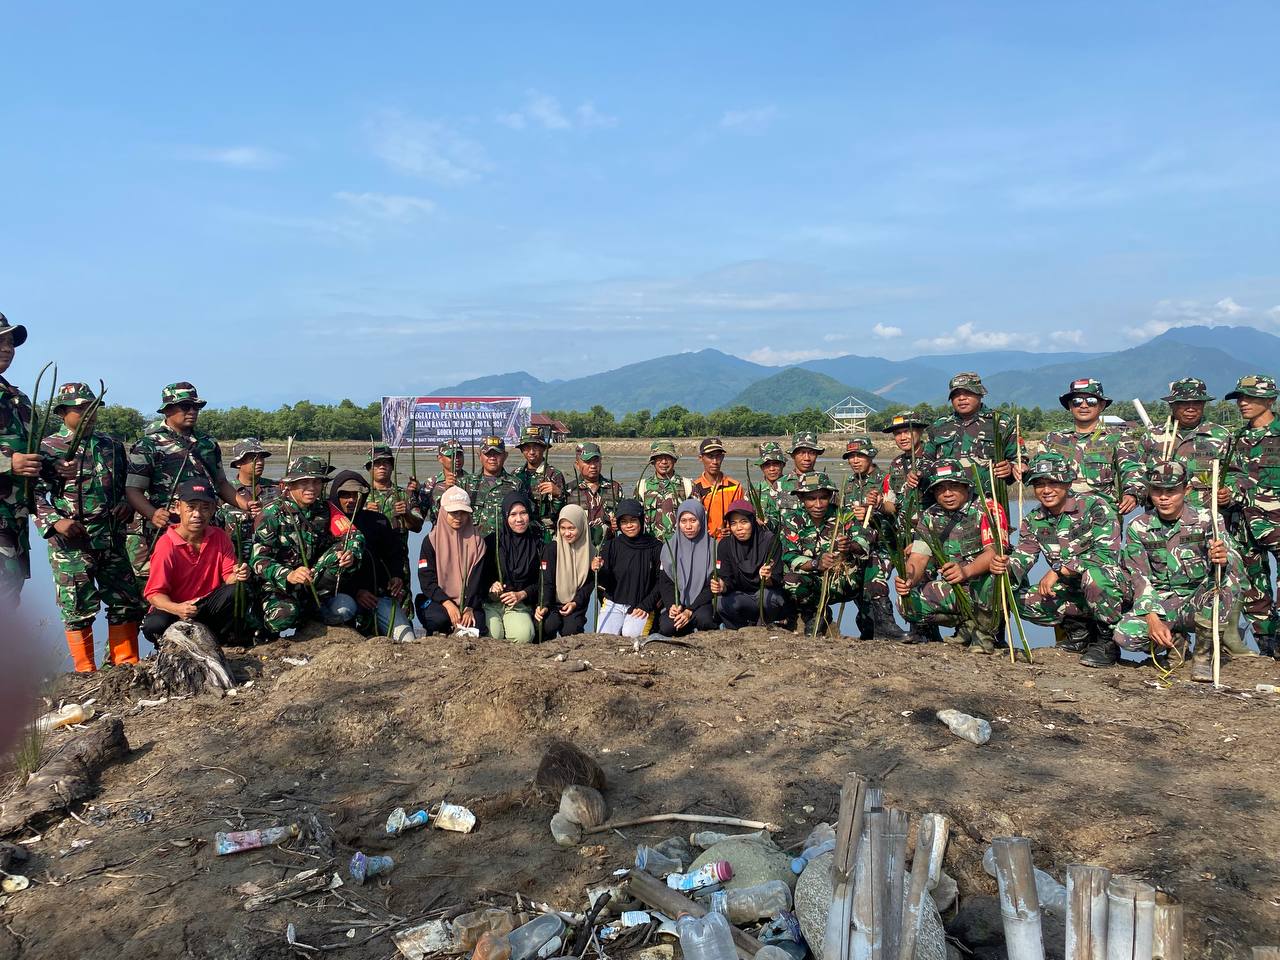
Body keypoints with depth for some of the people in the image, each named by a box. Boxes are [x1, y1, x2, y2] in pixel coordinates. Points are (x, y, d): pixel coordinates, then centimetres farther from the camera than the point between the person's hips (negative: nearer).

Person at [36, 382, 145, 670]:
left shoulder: (111, 446, 14)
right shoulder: (48, 448, -2)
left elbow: (127, 484, 23)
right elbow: (35, 493, -8)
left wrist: (126, 504, 4)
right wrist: (55, 521, -21)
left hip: (111, 538, 5)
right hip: (71, 541, -5)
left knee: (128, 601, 8)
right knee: (78, 606, 0)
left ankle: (125, 665, 19)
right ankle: (86, 673, 10)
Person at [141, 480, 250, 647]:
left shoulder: (220, 537, -2)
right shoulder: (166, 545, -15)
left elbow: (228, 576, -2)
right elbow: (154, 593, -17)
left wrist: (237, 576, -27)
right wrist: (177, 608, -37)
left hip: (209, 605, 3)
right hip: (174, 608, -3)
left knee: (236, 591, -25)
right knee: (154, 625, -35)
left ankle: (220, 641, -5)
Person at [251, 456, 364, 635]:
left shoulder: (325, 511, 2)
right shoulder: (273, 513, -11)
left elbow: (353, 535, -11)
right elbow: (260, 559, -18)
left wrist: (351, 555, -35)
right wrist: (288, 575, -36)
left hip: (315, 583, 3)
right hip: (278, 585, -3)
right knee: (285, 614, -34)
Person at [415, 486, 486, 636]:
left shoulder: (476, 541, 5)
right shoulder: (431, 540, 1)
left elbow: (477, 579, 0)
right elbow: (427, 580, -5)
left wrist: (470, 608, -15)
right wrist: (447, 603, -19)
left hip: (468, 602, 1)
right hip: (436, 600, -1)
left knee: (475, 623, -28)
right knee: (440, 618, -33)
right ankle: (433, 636, -2)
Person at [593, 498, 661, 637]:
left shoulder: (655, 547, -3)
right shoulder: (611, 546, 2)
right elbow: (606, 582, -2)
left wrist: (646, 606, -8)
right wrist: (599, 570, -24)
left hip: (642, 606, -1)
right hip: (613, 603, 2)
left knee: (631, 635, -26)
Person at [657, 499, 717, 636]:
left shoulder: (712, 547, -2)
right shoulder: (670, 546, 5)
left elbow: (712, 585, -5)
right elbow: (665, 582, 3)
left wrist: (690, 611, -16)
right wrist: (671, 605, -17)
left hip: (702, 602, -2)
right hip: (676, 602, 2)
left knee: (702, 618, -35)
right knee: (666, 627, -28)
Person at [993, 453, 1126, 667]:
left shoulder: (1094, 507, -15)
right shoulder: (1033, 521, 3)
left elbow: (1107, 553, -26)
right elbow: (1022, 558, -5)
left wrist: (1058, 569, -29)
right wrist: (1007, 566, -30)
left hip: (1112, 588, -6)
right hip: (1071, 592, 6)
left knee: (1093, 573, -38)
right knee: (1020, 599, -15)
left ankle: (1107, 640, -14)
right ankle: (1080, 630, 7)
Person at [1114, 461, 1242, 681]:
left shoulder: (1204, 521, -5)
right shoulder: (1138, 527, -1)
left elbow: (1235, 563, -17)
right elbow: (1140, 579, -7)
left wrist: (1223, 559, -44)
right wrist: (1152, 618, -23)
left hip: (1200, 604, -1)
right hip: (1161, 604, 1)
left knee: (1226, 577, -32)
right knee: (1125, 634, -29)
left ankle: (1204, 654, -14)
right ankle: (1175, 641, 8)